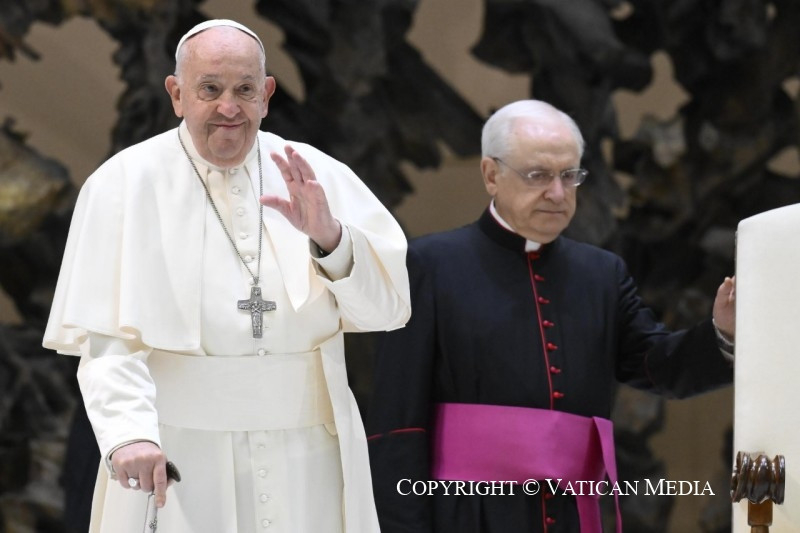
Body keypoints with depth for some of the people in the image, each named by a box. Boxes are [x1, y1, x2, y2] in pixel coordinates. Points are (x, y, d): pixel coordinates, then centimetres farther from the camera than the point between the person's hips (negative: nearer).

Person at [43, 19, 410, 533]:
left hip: (304, 463, 3)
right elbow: (107, 338, -10)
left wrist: (328, 236, -20)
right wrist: (129, 432, -26)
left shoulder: (319, 177, 5)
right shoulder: (127, 183, -2)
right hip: (176, 460, -2)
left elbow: (389, 306, -3)